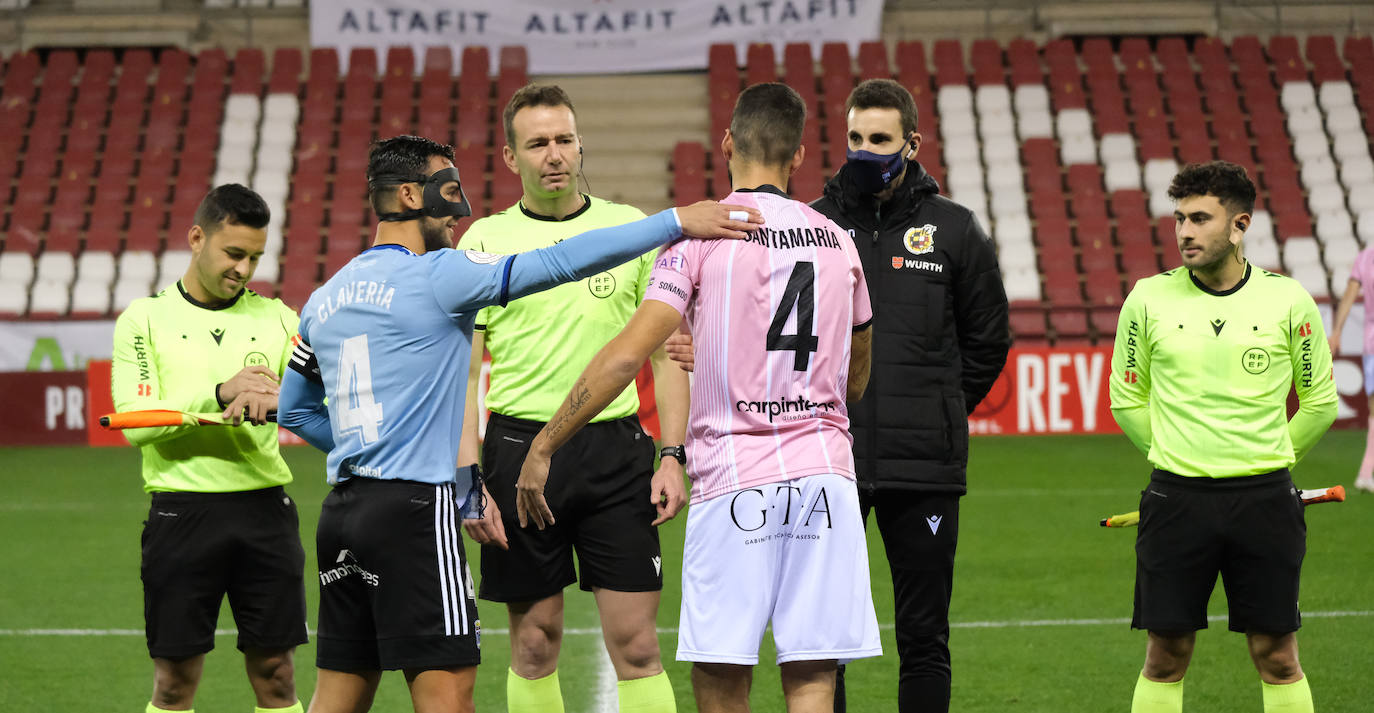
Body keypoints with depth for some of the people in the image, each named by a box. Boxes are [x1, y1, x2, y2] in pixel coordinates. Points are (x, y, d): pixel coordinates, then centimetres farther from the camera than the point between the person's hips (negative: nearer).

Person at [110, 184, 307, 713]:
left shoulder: (276, 317, 11)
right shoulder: (144, 319, 2)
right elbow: (134, 421, -9)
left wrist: (277, 398, -23)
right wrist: (219, 394, -21)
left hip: (265, 507, 2)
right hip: (181, 509, -2)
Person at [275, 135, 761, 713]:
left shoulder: (324, 300, 14)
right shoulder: (436, 274, -8)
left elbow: (294, 412, 25)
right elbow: (559, 264, -15)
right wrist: (677, 222, -15)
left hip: (343, 510, 8)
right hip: (416, 506, -8)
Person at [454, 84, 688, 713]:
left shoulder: (632, 229, 6)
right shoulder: (485, 241, 3)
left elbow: (665, 355, 9)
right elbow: (463, 373, 2)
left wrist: (673, 457, -1)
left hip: (616, 448, 0)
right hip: (520, 446, 0)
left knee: (635, 643, -5)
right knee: (535, 645, 5)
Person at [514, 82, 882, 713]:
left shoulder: (701, 234, -3)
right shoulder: (836, 241, 11)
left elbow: (626, 355, -10)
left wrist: (542, 447, -4)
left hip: (734, 483, -4)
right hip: (825, 474, 4)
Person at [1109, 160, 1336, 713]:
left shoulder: (1287, 299, 0)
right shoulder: (1149, 299, 1)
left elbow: (1320, 402, 10)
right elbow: (1127, 401, 11)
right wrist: (1176, 457, 12)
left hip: (1265, 498, 0)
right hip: (1177, 497, 0)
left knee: (1277, 658, 2)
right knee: (1165, 660, 3)